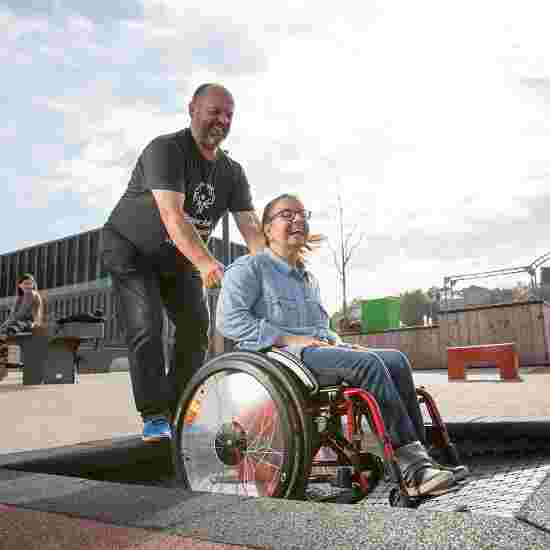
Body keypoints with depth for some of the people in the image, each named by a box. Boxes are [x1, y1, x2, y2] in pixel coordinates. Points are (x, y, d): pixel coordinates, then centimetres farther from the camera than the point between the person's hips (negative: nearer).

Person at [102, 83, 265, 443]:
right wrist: (205, 262, -54)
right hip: (131, 249, -6)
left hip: (180, 258, 6)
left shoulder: (232, 173, -5)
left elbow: (252, 228, -14)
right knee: (147, 328, -18)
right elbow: (172, 214, -40)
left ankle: (180, 414, 11)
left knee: (197, 327, -1)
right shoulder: (166, 150, -24)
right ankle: (155, 417, -9)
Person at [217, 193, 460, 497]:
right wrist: (291, 339, -17)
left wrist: (337, 342, 7)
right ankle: (410, 464, -23)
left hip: (317, 351, 8)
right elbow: (229, 320, -11)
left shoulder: (309, 279, 28)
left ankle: (419, 457, -19)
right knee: (368, 363, -28)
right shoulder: (249, 267, 3)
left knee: (396, 360, -15)